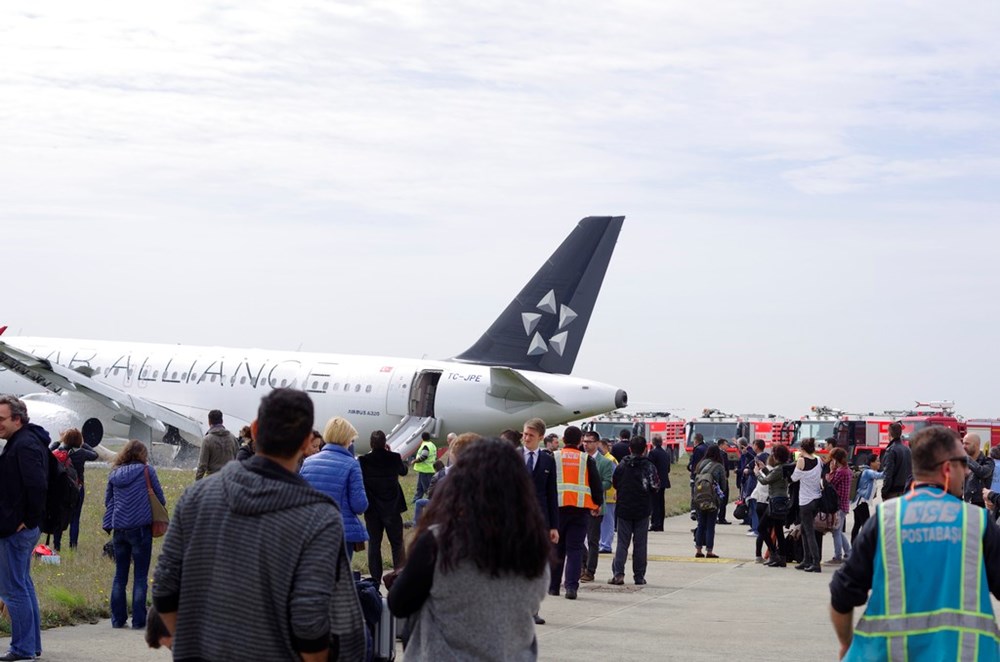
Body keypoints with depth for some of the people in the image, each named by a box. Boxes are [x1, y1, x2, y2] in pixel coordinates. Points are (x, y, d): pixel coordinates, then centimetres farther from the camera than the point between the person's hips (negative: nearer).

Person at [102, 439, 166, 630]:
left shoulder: (114, 474, 8)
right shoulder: (146, 471, -3)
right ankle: (138, 620, 0)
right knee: (140, 576, 2)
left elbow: (108, 501, 14)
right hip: (141, 528, -4)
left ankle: (118, 619, 14)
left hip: (119, 529, 4)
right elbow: (160, 498, 3)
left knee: (120, 575, 13)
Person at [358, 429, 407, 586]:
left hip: (372, 509, 0)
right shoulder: (394, 458, -11)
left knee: (374, 544, 8)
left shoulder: (363, 460, -13)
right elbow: (403, 471, 10)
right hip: (392, 508, 0)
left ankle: (376, 578, 8)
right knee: (397, 543, 9)